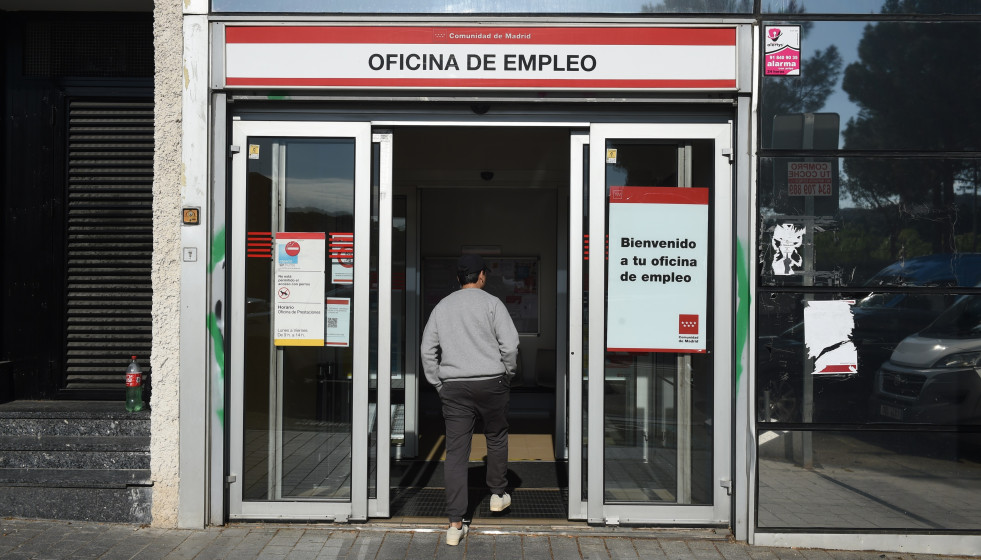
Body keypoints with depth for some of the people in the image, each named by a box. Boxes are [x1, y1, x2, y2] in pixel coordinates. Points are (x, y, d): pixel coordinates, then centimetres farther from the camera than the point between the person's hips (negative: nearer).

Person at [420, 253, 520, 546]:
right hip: (490, 382, -2)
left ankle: (455, 524, -1)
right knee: (496, 437, 21)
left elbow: (427, 350, 9)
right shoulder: (491, 303, -1)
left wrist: (439, 385, 15)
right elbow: (510, 344, -8)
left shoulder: (441, 307, 11)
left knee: (455, 450, 1)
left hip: (453, 387, 3)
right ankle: (498, 494, 34)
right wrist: (507, 373, 8)